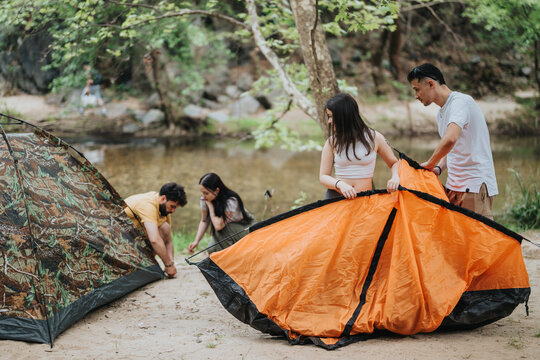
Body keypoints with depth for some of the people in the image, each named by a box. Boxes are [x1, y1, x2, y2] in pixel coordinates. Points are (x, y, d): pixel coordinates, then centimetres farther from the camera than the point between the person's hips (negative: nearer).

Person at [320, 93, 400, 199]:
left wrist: (395, 177, -7)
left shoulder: (374, 137, 4)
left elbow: (394, 163, 15)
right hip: (335, 198, 0)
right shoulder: (332, 142, 5)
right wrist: (340, 184, -17)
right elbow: (323, 176, 3)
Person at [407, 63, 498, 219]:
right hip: (453, 187, 9)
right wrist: (438, 168, 5)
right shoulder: (441, 114, 18)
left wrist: (430, 163, -13)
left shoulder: (461, 101, -12)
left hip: (476, 185, -9)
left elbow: (450, 139, -28)